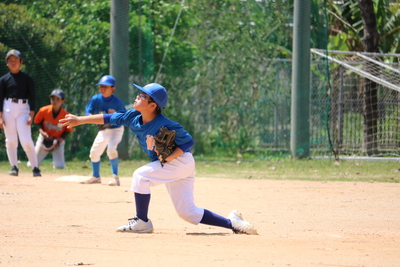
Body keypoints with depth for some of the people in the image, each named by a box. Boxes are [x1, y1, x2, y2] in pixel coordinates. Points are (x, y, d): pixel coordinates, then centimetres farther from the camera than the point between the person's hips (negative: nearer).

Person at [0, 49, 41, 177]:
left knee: (26, 140, -10)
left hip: (23, 109, -2)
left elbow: (32, 97, 4)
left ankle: (35, 168, -3)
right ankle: (14, 167, 7)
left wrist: (31, 115, -5)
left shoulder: (27, 78, 6)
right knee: (10, 140, 0)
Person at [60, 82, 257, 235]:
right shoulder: (134, 118, -5)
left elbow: (188, 142, -18)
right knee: (187, 212, 6)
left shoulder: (167, 126, -25)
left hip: (181, 161, -8)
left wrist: (169, 158, -27)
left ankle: (142, 222, -8)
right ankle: (232, 222, 11)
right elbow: (109, 119, 2)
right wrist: (79, 120, 2)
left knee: (141, 175, -20)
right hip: (168, 166, 8)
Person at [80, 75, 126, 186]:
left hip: (116, 129, -5)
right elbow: (88, 113, -13)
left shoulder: (117, 102, -22)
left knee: (111, 149, -28)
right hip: (103, 130, 5)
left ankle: (115, 177, -20)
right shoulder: (96, 99, -13)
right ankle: (96, 177, 27)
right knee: (94, 152, 7)